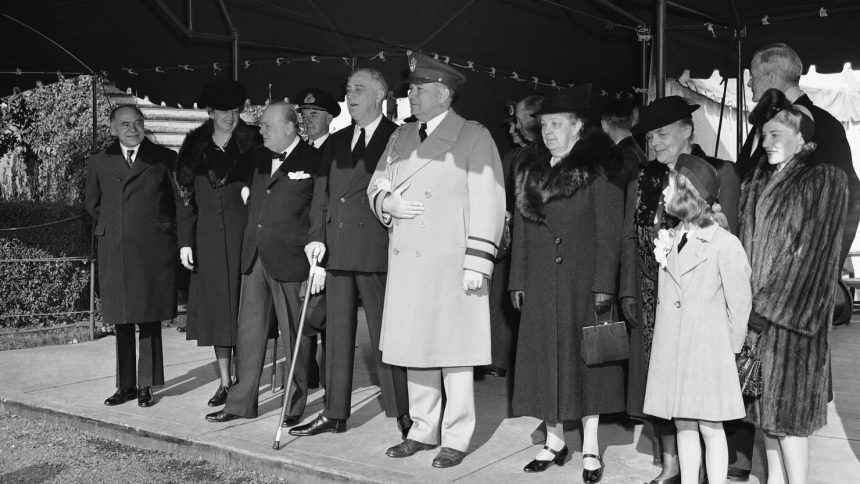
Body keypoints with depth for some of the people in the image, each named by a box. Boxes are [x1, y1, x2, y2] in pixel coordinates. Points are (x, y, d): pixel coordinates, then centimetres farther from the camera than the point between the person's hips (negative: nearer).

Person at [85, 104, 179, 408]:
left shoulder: (164, 159, 3)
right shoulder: (99, 163, 10)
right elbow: (93, 204, 21)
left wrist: (163, 228, 7)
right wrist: (113, 227, 14)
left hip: (153, 251, -2)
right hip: (114, 252, 2)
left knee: (149, 322, 1)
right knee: (121, 322, 7)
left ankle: (146, 386, 9)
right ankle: (125, 385, 17)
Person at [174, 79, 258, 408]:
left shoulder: (252, 144, 1)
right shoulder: (195, 149, 8)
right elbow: (186, 199, 9)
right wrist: (185, 241, 3)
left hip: (244, 235, -3)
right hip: (208, 241, 3)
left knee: (243, 306, -3)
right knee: (216, 308, 6)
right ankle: (224, 381, 16)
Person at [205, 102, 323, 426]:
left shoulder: (313, 161, -6)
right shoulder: (260, 159, 15)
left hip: (289, 259, -7)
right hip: (254, 256, 7)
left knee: (294, 334, 4)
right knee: (249, 330, 10)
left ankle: (296, 405, 16)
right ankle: (241, 402, 19)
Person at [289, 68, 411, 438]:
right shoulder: (335, 143, 17)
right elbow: (321, 194, 13)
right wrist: (317, 236, 1)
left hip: (378, 252, -6)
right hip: (337, 251, 6)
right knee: (337, 334, 11)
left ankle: (403, 412, 10)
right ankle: (334, 413, 20)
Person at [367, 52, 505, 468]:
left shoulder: (474, 137, -2)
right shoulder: (401, 138, 16)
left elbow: (487, 203, -8)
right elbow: (376, 185, 22)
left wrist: (477, 264, -14)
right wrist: (387, 202, -3)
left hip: (451, 266, -6)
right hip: (406, 264, 6)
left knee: (453, 351, -1)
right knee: (414, 349, 10)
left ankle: (456, 438, 10)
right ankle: (423, 430, 23)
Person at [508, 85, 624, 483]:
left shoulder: (598, 169, -6)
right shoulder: (531, 170, 10)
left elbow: (609, 232, -9)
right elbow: (521, 229, 12)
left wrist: (603, 285, -14)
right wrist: (518, 281, 8)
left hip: (582, 281, -5)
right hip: (540, 283, 5)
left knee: (584, 358, 1)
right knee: (544, 358, 8)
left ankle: (590, 448, 13)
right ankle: (554, 440, 22)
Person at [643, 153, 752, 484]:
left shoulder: (725, 244, -10)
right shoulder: (670, 240, 8)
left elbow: (739, 304, -5)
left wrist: (729, 348, 0)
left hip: (707, 352, -6)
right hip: (671, 350, 6)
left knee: (710, 428, 2)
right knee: (683, 426, 12)